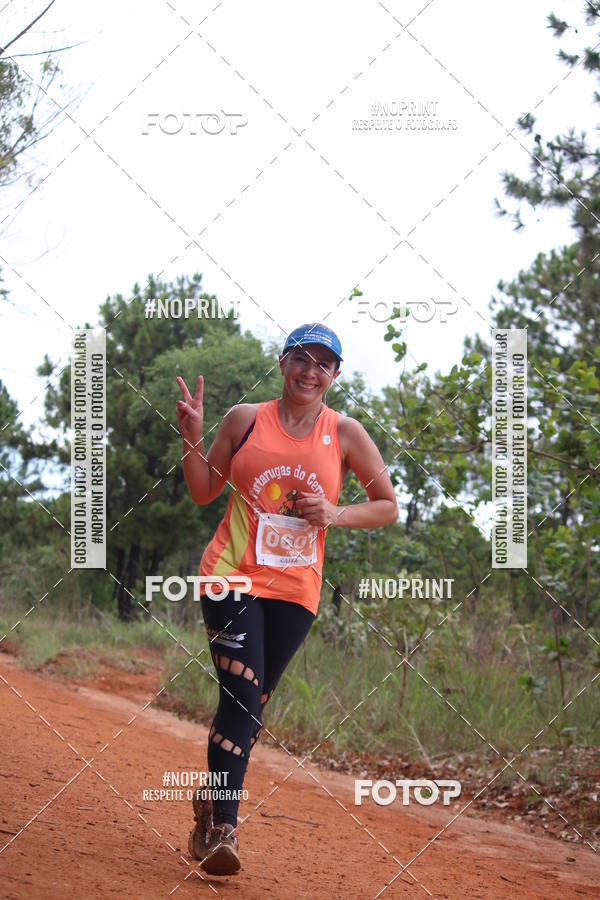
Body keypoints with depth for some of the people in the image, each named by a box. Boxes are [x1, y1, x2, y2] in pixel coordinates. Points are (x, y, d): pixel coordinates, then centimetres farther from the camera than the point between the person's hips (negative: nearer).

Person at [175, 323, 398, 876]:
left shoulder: (345, 433, 4)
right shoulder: (245, 419, 4)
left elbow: (388, 507, 8)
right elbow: (204, 492, 12)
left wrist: (335, 514, -8)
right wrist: (192, 438, -5)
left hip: (295, 587, 2)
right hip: (232, 574, -2)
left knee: (251, 704, 5)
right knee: (241, 696, -16)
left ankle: (212, 804, 25)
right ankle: (223, 828, -14)